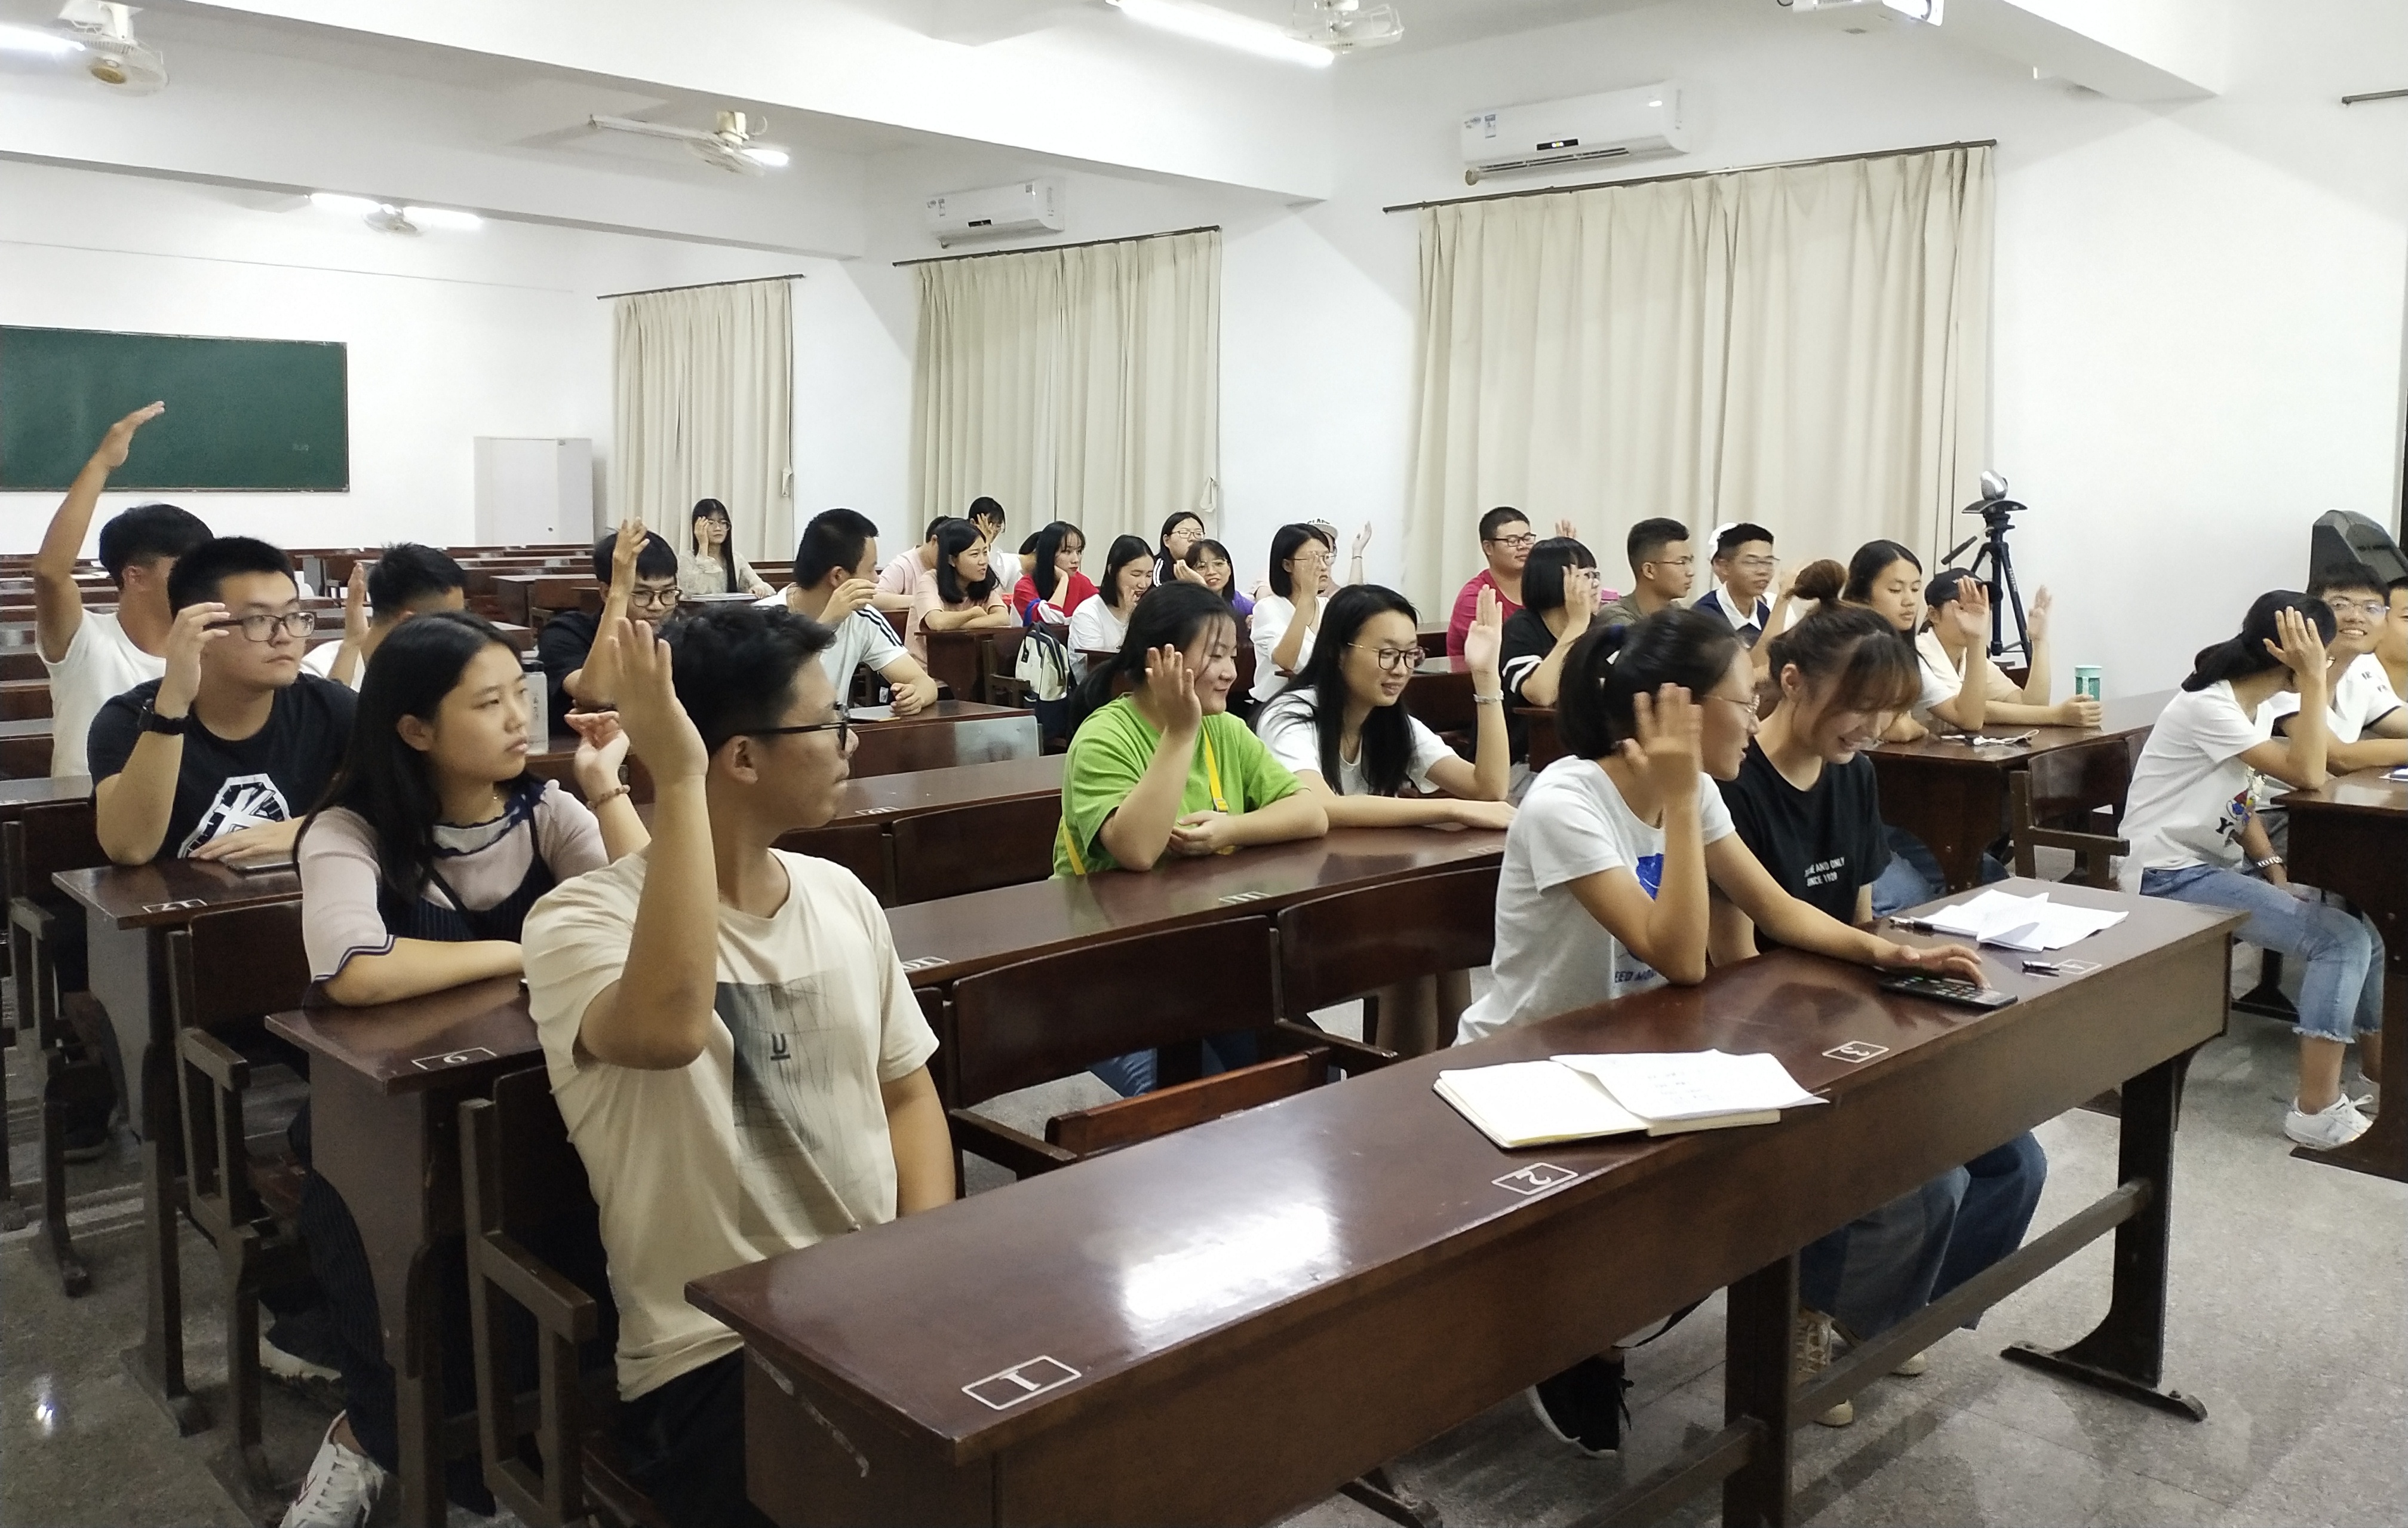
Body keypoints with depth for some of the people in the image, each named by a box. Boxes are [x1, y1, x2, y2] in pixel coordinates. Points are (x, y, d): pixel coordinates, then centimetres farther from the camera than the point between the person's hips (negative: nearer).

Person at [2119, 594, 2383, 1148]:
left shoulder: (2255, 705, 8)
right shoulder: (2208, 708, -21)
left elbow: (2236, 800, 12)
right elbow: (2307, 776, -26)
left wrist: (2273, 867, -4)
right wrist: (2314, 679, -23)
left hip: (2217, 866, 10)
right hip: (2170, 877, -9)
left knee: (2363, 926, 4)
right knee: (2341, 939, -17)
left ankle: (2379, 1071, 18)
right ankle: (2317, 1109, -13)